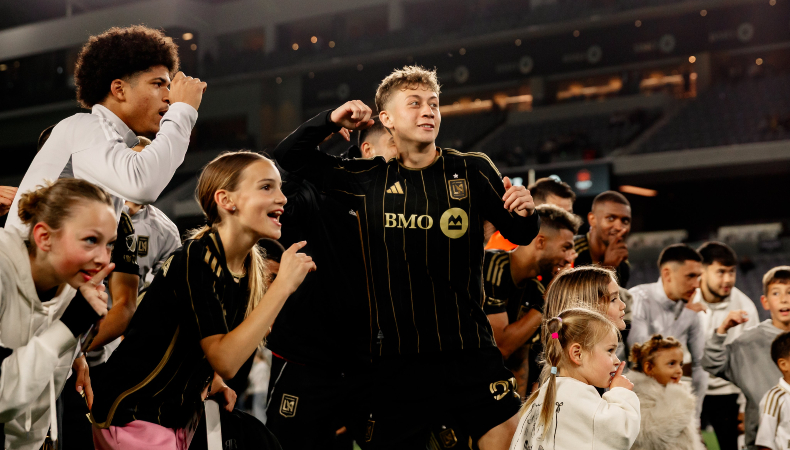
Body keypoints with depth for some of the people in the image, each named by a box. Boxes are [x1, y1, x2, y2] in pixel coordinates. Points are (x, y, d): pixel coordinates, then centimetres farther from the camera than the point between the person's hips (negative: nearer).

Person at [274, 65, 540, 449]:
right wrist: (331, 119, -3)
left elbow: (520, 236, 6)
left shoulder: (472, 170, 1)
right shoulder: (368, 180, 4)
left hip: (469, 353, -1)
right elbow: (288, 158, 12)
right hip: (395, 360, 1)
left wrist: (525, 212, -17)